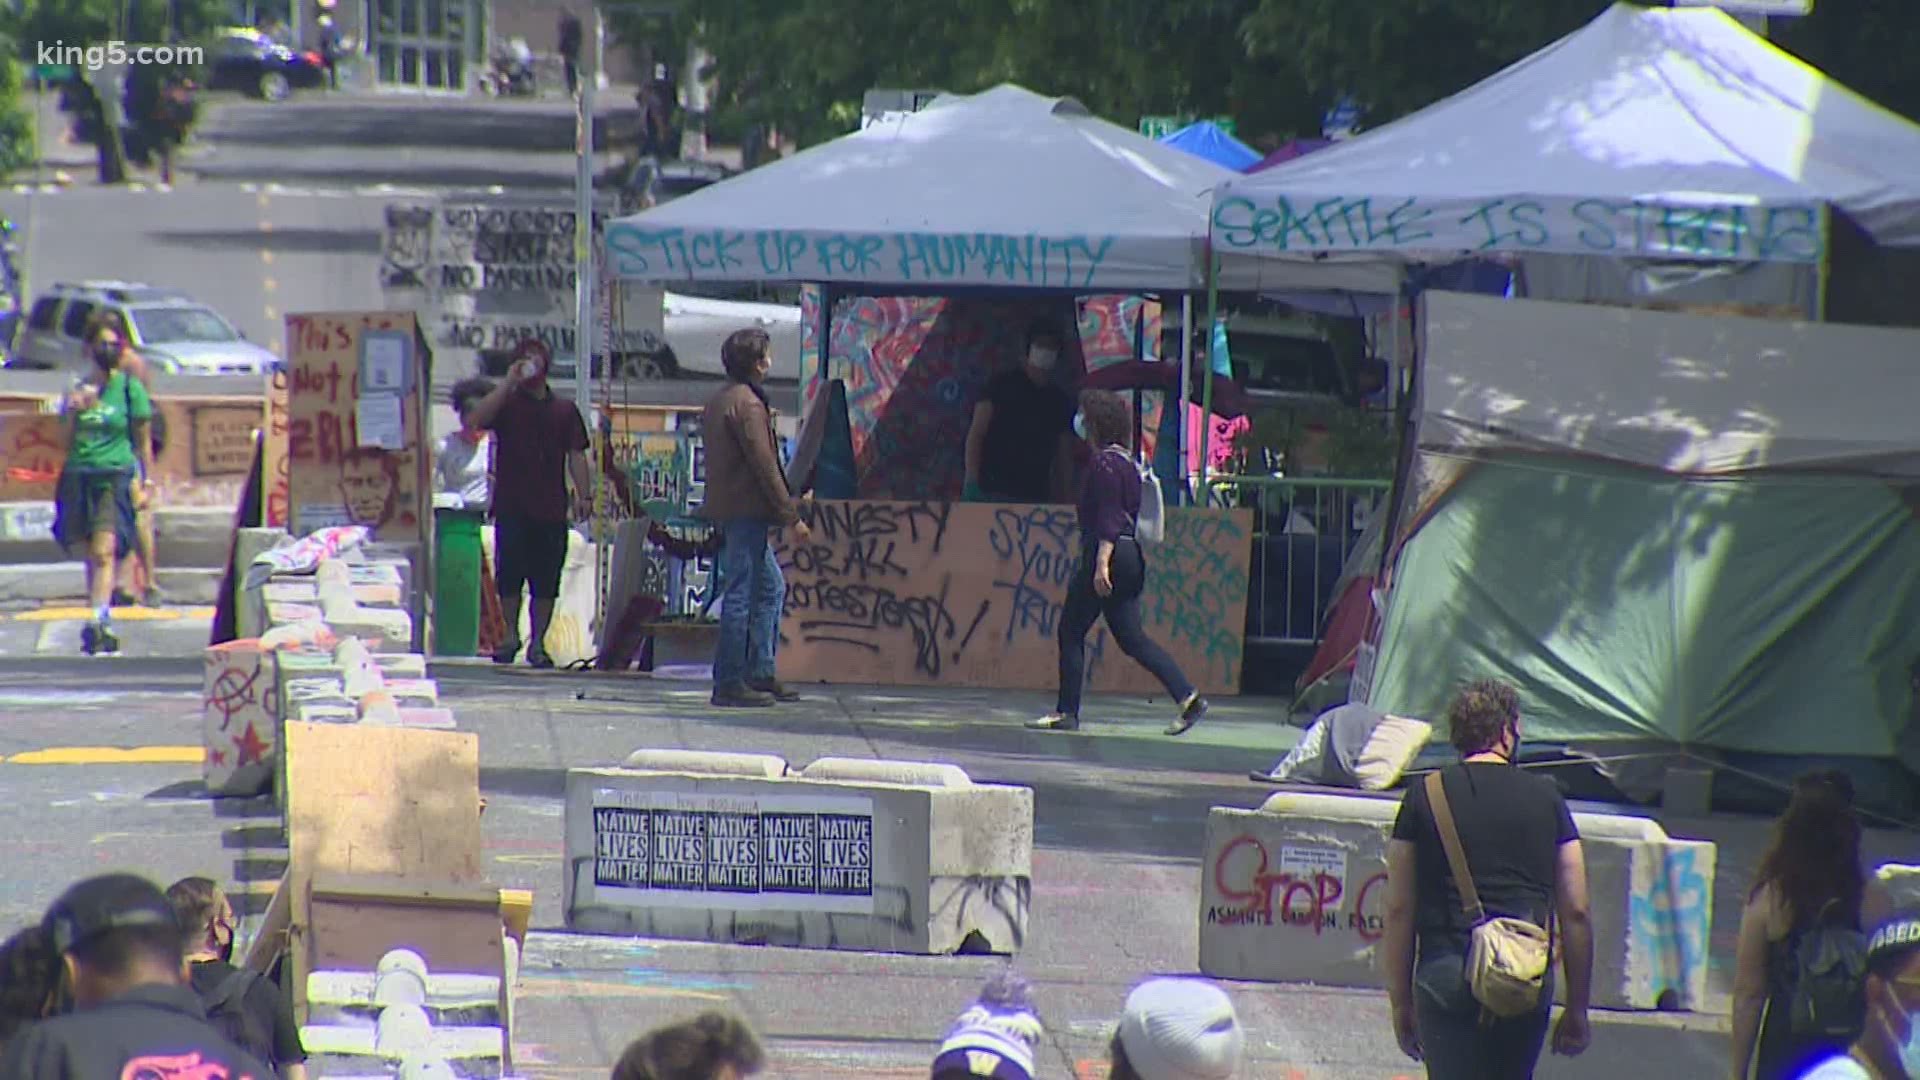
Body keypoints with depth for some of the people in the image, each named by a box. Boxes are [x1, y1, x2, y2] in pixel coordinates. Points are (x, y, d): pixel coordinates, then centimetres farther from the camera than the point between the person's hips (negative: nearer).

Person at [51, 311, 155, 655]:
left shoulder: (130, 387, 2)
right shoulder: (80, 387, 11)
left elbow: (142, 440, 7)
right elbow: (68, 440, 14)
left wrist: (144, 481, 4)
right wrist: (74, 410, -4)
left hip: (116, 475, -4)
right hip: (80, 475, 4)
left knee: (105, 551, -17)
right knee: (92, 555, 8)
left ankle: (98, 621, -25)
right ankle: (102, 626, 16)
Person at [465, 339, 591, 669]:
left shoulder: (564, 409, 13)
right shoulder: (506, 403, 6)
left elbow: (576, 455, 12)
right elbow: (475, 419, -13)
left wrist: (583, 495, 1)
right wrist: (508, 382, -14)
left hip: (551, 508, 2)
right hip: (511, 506, -2)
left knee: (546, 581, 1)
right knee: (509, 575, -3)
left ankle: (538, 643, 9)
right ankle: (511, 636, 11)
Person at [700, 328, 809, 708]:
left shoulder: (719, 402, 17)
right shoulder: (747, 405, -14)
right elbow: (765, 466, -18)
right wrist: (791, 516, -15)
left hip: (728, 509, 10)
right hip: (746, 510, -10)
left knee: (771, 588, 17)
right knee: (740, 594, -8)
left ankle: (760, 674, 18)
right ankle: (729, 683, -7)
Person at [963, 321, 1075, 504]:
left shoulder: (1060, 401, 15)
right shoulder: (1003, 385, 6)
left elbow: (1064, 459, 15)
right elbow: (976, 435, 1)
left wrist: (1062, 502, 5)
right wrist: (971, 481, -11)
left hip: (1036, 496, 3)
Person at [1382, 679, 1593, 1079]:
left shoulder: (1424, 797, 6)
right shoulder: (1546, 797, 9)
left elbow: (1399, 911, 6)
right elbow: (1576, 913, 8)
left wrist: (1400, 1002, 14)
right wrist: (1577, 1009, 16)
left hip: (1447, 974, -2)